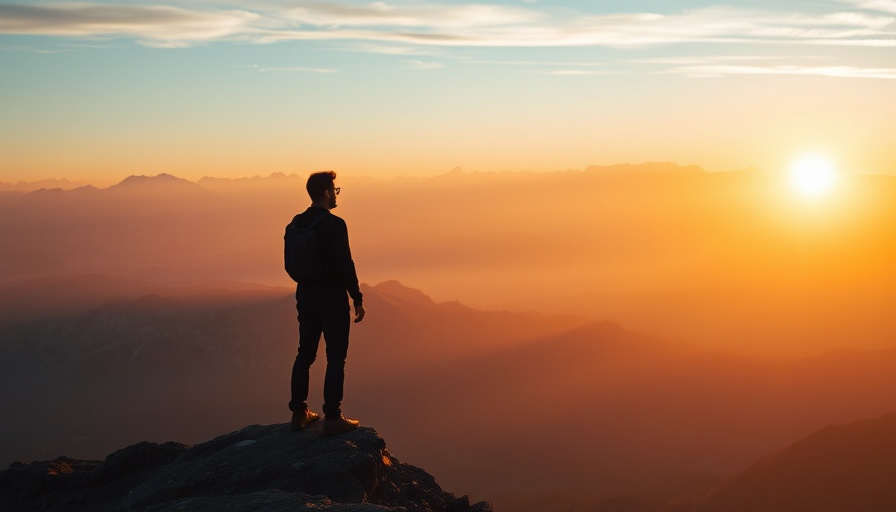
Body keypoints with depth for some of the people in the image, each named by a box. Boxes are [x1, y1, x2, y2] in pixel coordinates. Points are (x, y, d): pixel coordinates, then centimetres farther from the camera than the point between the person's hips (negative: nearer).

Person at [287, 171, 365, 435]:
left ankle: (299, 413, 21)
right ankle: (332, 418, 2)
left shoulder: (297, 223, 4)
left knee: (305, 354, 15)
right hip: (332, 299, -7)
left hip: (305, 297, 7)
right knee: (336, 358, 0)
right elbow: (345, 264, -18)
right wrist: (357, 299, -10)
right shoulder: (335, 224, -18)